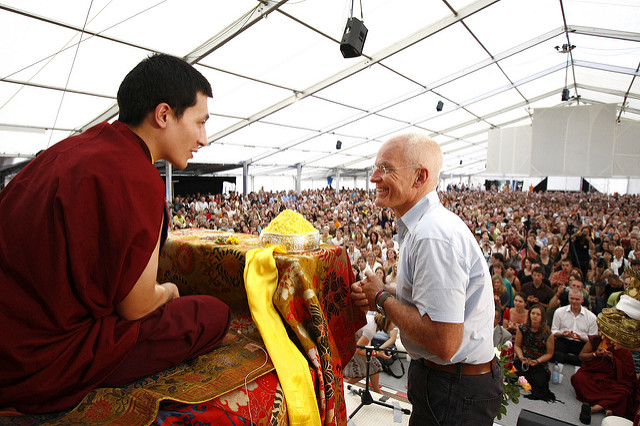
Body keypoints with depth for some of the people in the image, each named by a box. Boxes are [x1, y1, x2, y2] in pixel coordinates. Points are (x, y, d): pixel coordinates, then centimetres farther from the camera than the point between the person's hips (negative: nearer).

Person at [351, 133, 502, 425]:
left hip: (455, 395, -9)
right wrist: (376, 300, -2)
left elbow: (444, 342, -32)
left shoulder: (434, 237, -29)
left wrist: (382, 298, -20)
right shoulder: (421, 226, 5)